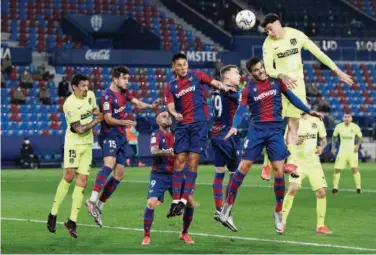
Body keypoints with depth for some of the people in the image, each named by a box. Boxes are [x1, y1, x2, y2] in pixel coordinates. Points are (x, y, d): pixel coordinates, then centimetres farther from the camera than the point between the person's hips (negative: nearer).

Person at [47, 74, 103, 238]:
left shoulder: (90, 95, 4)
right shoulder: (69, 104, -18)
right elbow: (79, 129, -18)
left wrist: (98, 114, 2)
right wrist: (96, 121, -9)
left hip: (88, 144, 6)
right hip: (74, 143, -6)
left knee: (82, 181, -2)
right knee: (69, 175, -20)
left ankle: (72, 221, -1)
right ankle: (53, 214, -7)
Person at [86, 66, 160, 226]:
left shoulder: (124, 92, 11)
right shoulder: (107, 96, -14)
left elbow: (137, 103, 19)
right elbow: (108, 119, -21)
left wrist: (151, 106, 0)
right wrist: (123, 122, -39)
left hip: (121, 136, 9)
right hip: (109, 136, -9)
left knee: (119, 174, 6)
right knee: (110, 163, -33)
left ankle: (99, 206, 13)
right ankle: (93, 199, -41)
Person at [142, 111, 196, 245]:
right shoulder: (156, 136, -6)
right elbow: (154, 151, -25)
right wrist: (166, 152, -44)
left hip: (176, 175, 4)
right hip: (159, 175, -4)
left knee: (190, 202, -7)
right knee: (151, 203, -21)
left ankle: (184, 233, 14)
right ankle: (146, 236, -4)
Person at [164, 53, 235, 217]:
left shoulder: (196, 76, 7)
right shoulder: (171, 87, 11)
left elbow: (214, 83, 7)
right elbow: (170, 106, 2)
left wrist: (224, 87, -14)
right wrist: (175, 114, -20)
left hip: (199, 123, -2)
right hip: (182, 125, 2)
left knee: (193, 160, -7)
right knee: (179, 160, -4)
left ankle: (184, 200, -8)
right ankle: (175, 201, -3)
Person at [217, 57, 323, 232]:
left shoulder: (276, 81, 6)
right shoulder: (248, 89, 1)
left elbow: (291, 97, 14)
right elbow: (241, 110, -8)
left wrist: (309, 111, 8)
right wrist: (234, 126, -26)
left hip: (275, 128, 1)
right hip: (257, 128, -1)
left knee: (279, 170, -4)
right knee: (244, 166, -7)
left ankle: (278, 212, 8)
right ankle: (228, 205, 1)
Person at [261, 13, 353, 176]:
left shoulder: (296, 35, -3)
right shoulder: (268, 44, -8)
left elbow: (318, 53, 0)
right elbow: (268, 69, -15)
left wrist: (337, 71, -2)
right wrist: (282, 76, -37)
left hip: (297, 83, 2)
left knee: (294, 125, 0)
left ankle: (291, 162, -2)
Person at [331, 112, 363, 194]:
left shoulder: (355, 127, -8)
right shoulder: (339, 126, -5)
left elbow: (360, 137, 6)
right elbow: (334, 136, 12)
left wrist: (357, 145, -8)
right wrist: (333, 147, 4)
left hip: (352, 150, -2)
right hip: (342, 150, 2)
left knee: (354, 169, -11)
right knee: (337, 169, -2)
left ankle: (358, 187, -1)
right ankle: (335, 188, 10)